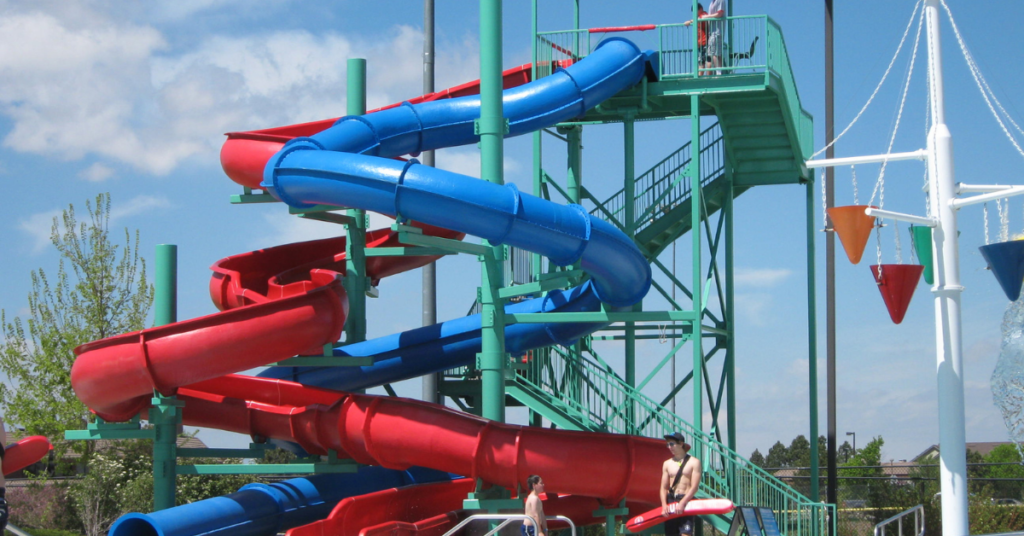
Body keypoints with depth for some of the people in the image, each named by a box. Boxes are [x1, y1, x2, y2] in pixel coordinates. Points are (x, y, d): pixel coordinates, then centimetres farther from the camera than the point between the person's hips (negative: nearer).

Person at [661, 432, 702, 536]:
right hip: (670, 503, 5)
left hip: (686, 502, -5)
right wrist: (664, 505, -8)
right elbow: (664, 488, 10)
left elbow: (694, 487, -7)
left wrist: (682, 503, -18)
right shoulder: (667, 464, 14)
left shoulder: (694, 462, 1)